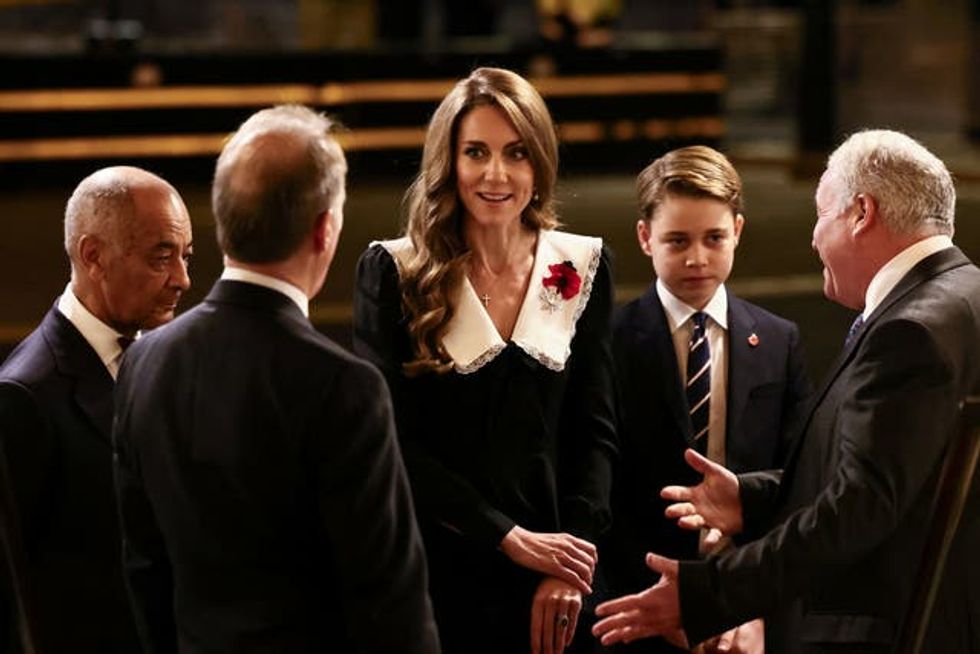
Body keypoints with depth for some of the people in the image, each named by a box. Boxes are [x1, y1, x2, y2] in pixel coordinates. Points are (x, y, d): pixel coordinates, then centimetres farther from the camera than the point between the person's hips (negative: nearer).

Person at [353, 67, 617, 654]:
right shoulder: (392, 272, -5)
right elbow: (393, 441, -9)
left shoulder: (582, 267, 3)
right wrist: (514, 539, -13)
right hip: (434, 572, -2)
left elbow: (596, 430, 3)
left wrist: (570, 564, -9)